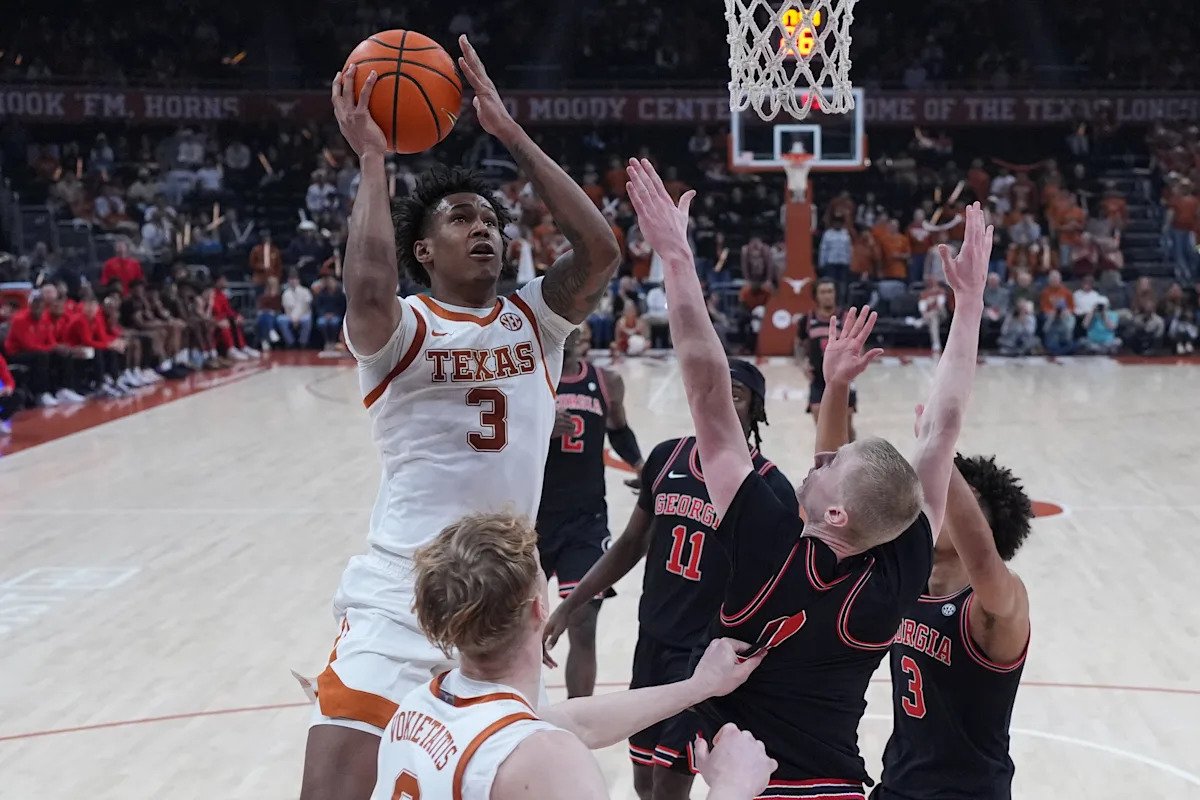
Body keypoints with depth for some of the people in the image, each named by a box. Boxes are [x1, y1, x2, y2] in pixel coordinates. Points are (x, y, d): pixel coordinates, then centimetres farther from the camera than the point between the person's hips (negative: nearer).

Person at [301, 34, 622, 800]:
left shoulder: (534, 320, 5)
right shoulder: (401, 328, -6)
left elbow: (602, 253, -11)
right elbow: (367, 291, -30)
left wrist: (511, 132, -9)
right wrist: (372, 159, -18)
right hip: (402, 593, -4)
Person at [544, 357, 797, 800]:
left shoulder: (770, 488, -13)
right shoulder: (667, 457, 1)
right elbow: (632, 544, 12)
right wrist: (569, 606, 10)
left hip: (710, 652, -5)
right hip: (652, 640, 5)